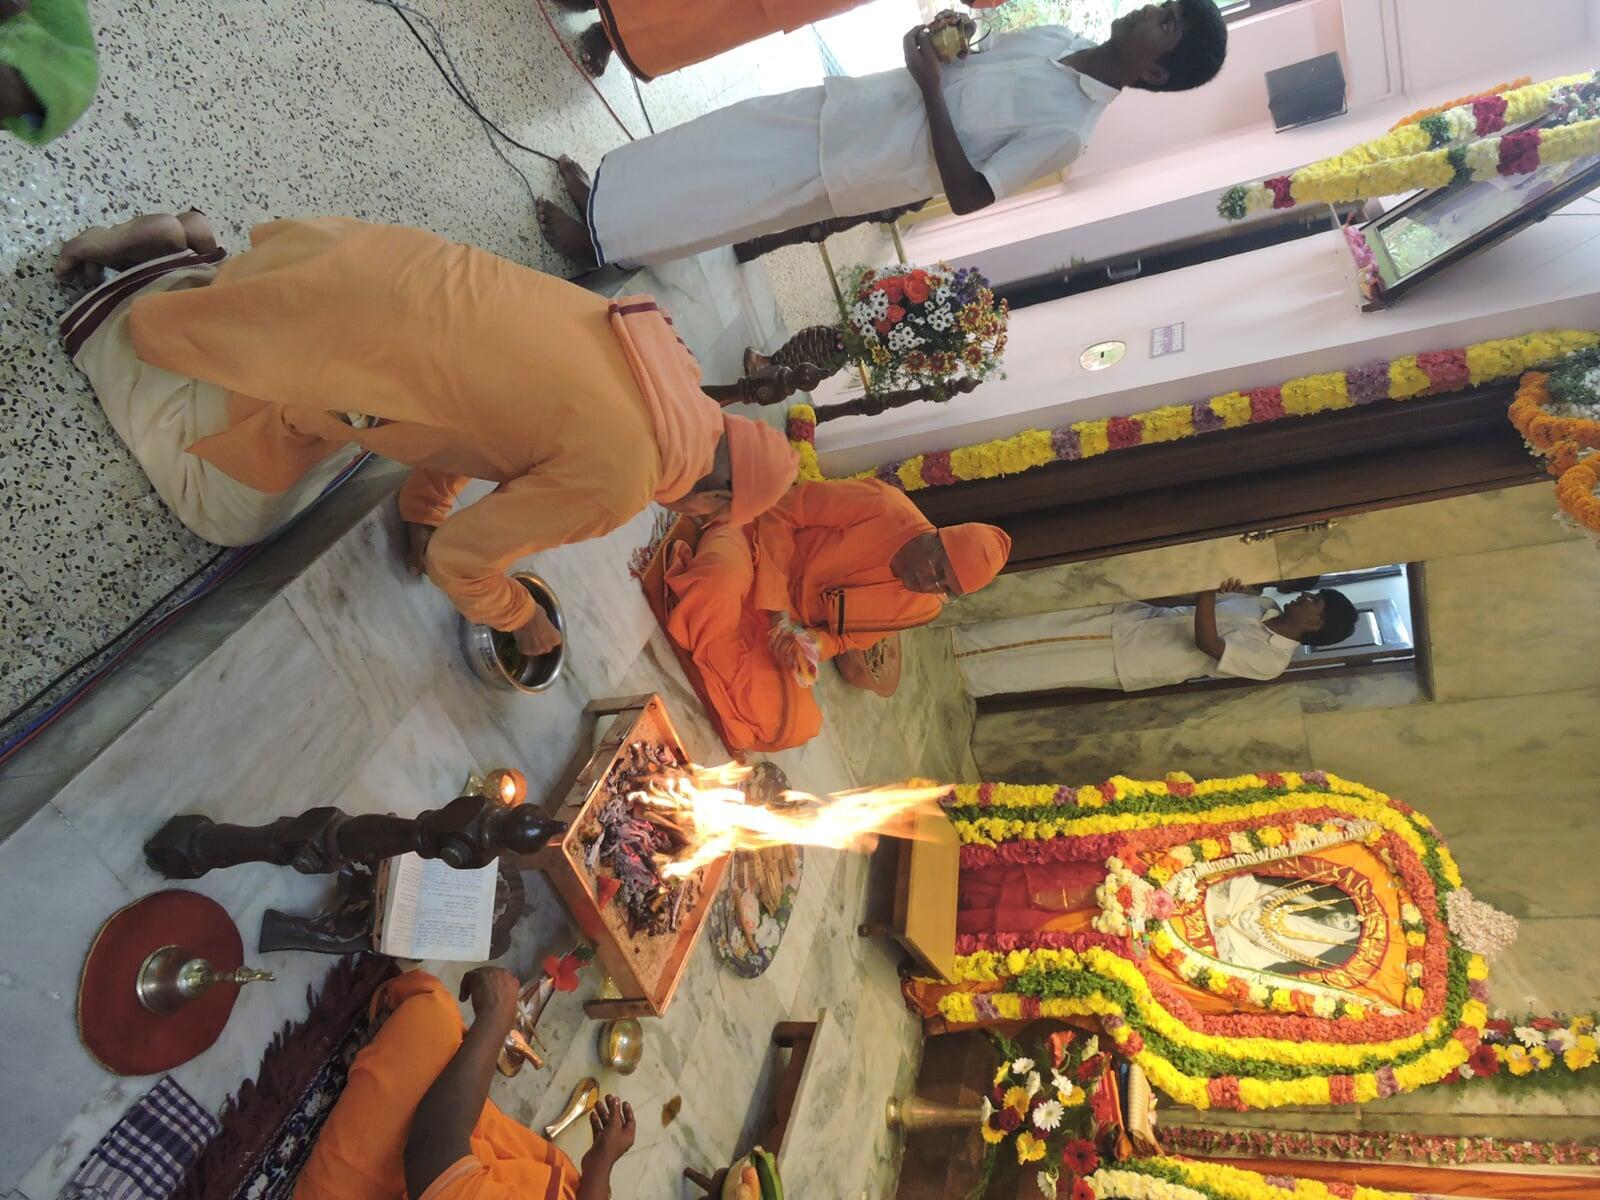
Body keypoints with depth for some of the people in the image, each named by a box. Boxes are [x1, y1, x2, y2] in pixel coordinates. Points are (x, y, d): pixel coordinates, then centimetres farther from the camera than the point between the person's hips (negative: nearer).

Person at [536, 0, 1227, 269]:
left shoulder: (1066, 130, -21)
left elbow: (968, 195, -25)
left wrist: (930, 85, -24)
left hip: (842, 169, -7)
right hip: (848, 104, 7)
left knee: (724, 201, -4)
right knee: (725, 139, 8)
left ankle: (600, 240, 14)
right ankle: (612, 201, 24)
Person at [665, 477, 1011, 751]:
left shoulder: (923, 607, -1)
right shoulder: (881, 505, -17)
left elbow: (844, 637, 6)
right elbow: (779, 513, -13)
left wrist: (813, 645, -19)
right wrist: (778, 611, -21)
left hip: (788, 625, 4)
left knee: (796, 725, -21)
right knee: (723, 580, -43)